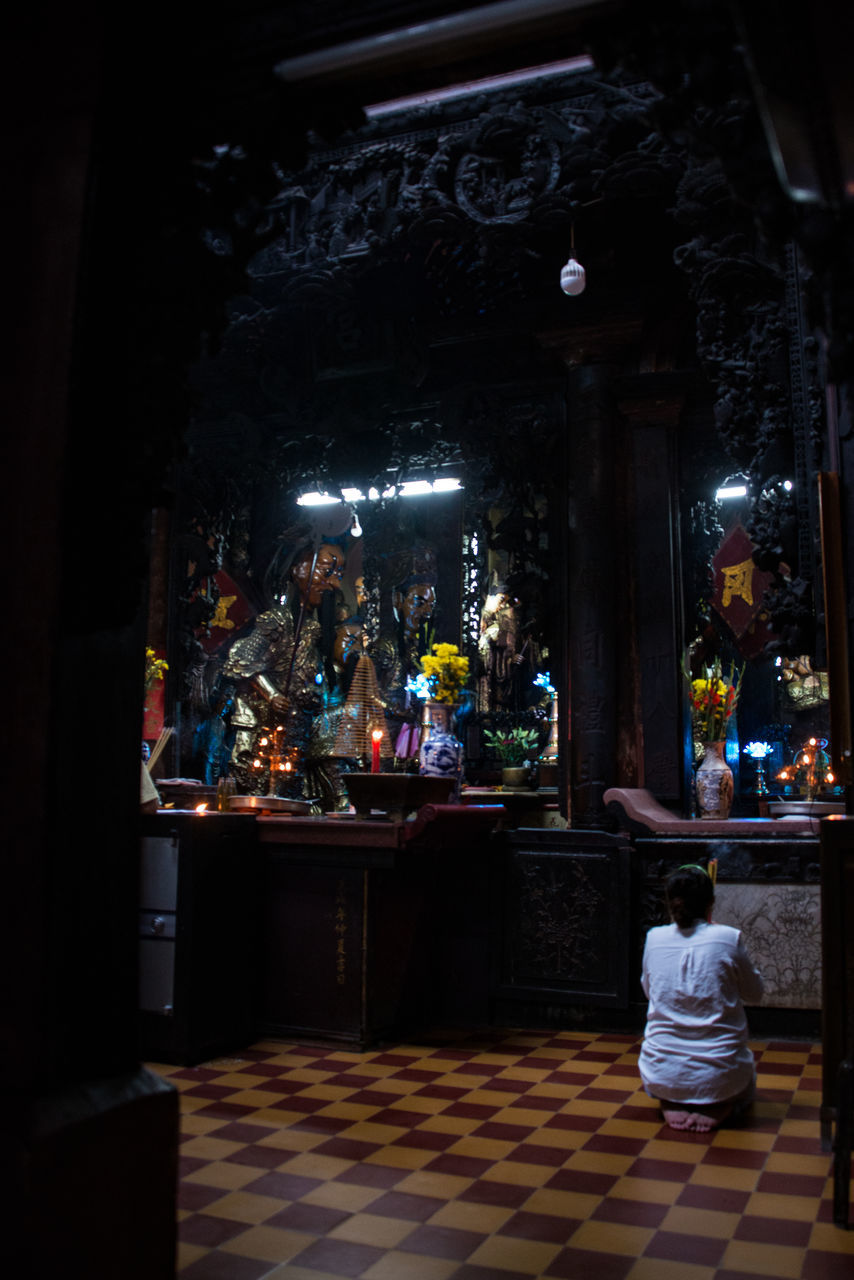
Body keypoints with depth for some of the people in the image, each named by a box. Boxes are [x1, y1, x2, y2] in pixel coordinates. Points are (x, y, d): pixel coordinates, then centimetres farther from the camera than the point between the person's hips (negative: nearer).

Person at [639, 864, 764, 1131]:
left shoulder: (654, 939, -4)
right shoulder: (727, 938, -12)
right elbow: (755, 994, 4)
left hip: (660, 1077, 1)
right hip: (719, 1077, -1)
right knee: (746, 1078, 35)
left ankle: (671, 1104, 7)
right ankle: (720, 1106, 3)